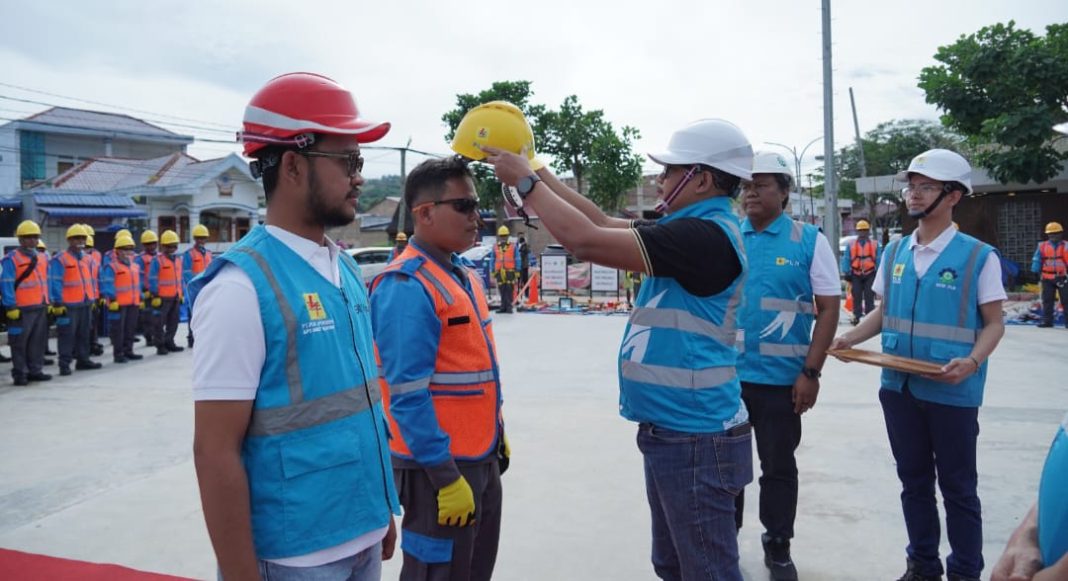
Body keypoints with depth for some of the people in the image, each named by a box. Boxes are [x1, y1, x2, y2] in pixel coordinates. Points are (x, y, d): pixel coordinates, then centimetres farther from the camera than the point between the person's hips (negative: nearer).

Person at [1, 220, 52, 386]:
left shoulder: (42, 258, 14)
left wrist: (48, 303, 15)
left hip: (41, 308, 7)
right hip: (22, 309, -7)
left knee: (38, 341, 11)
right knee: (20, 343, -1)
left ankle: (35, 370, 20)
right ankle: (19, 374, 5)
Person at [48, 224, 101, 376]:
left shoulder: (88, 258, 13)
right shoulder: (60, 259, -9)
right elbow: (55, 283, -11)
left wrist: (92, 299, 18)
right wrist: (57, 303, -14)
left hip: (86, 303, 7)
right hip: (68, 305, -7)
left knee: (84, 334, 14)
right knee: (67, 334, -4)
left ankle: (83, 359, 24)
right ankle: (64, 364, 1)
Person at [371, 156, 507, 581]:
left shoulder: (465, 275, 10)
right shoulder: (406, 287, -19)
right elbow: (409, 395, -23)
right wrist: (445, 477, -22)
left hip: (481, 457, 9)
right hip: (439, 467, -9)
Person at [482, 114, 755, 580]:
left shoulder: (707, 235, -22)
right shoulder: (691, 229, 10)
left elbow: (586, 240, -25)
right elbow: (604, 223, 13)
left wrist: (525, 181, -13)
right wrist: (536, 169, 10)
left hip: (696, 439, -10)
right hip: (672, 431, 10)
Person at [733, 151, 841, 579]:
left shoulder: (809, 240, -2)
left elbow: (829, 308, -4)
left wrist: (811, 372, -10)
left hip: (781, 377, -2)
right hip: (726, 375, 2)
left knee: (778, 467, 11)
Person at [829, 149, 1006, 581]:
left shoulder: (978, 257, -8)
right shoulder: (894, 253, 6)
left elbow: (993, 324, -5)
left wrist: (972, 362, -24)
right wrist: (850, 338, -5)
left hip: (952, 392, -4)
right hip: (899, 386, 5)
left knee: (957, 487, 9)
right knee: (914, 481, 16)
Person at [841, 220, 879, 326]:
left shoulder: (875, 245, 4)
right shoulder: (851, 245, 5)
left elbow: (878, 260, 6)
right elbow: (846, 260, 6)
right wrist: (847, 274, 1)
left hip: (870, 274, -1)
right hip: (856, 275, 1)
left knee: (869, 297, 1)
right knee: (856, 297, 4)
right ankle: (856, 317, 9)